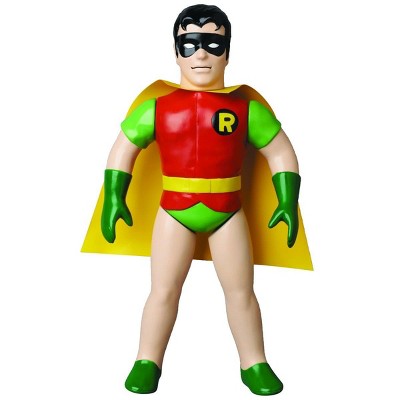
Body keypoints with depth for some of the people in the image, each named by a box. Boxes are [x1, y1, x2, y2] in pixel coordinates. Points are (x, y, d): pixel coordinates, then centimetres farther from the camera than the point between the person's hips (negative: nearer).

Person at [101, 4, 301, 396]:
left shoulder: (246, 109, -5)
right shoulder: (157, 107, -4)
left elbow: (281, 153, 1)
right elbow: (122, 149, 3)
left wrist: (288, 204, -7)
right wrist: (114, 200, -6)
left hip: (227, 213, 0)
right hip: (173, 211, 0)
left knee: (241, 290, 9)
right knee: (164, 289, 5)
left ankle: (254, 364, 26)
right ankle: (147, 362, 22)